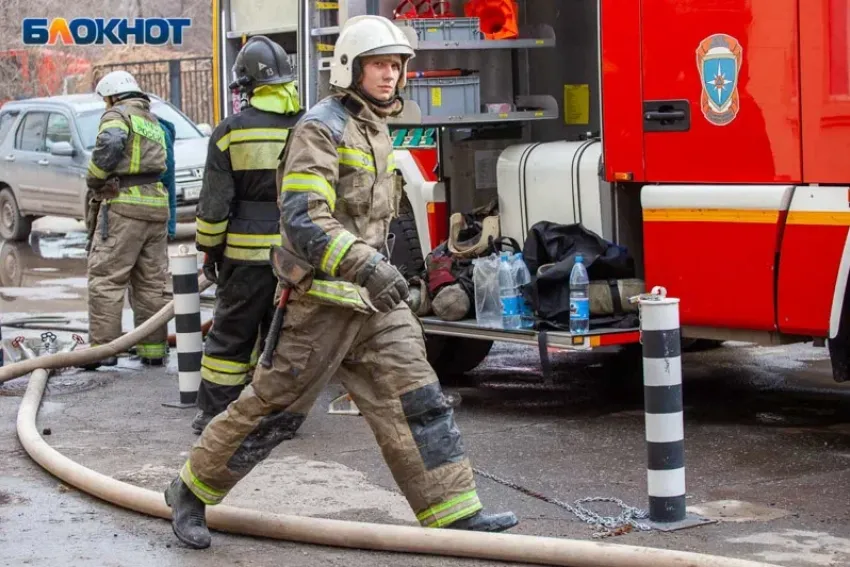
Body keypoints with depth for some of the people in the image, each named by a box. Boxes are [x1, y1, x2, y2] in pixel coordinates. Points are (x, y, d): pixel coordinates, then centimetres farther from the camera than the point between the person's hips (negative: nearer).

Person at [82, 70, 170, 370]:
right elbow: (160, 162, 17)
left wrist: (94, 180, -8)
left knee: (105, 278, -5)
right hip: (156, 203, 8)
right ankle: (153, 348, 12)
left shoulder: (117, 115, -2)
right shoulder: (153, 122, 23)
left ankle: (103, 347, -9)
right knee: (152, 281, 10)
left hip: (124, 203, -8)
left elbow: (109, 146, -22)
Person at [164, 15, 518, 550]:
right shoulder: (322, 128, -14)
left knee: (417, 399, 0)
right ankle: (193, 490, 18)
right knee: (274, 406, 2)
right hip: (323, 297, -8)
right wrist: (366, 265, -35)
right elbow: (303, 220, -25)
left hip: (374, 301, 8)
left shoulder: (377, 129, 14)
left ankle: (454, 513, 0)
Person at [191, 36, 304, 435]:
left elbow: (214, 201, -4)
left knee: (231, 334, 8)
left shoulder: (232, 130, -5)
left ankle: (213, 413, 11)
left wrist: (209, 249, 6)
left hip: (247, 254, -2)